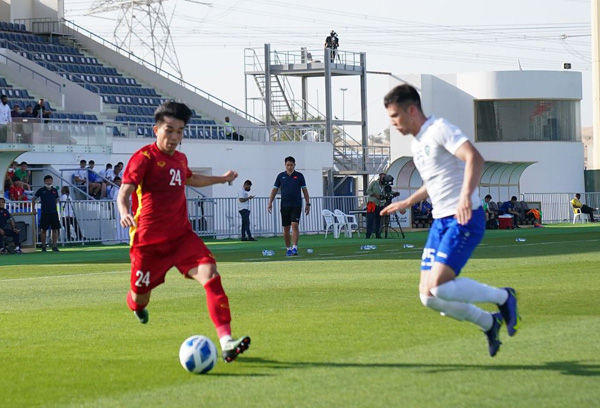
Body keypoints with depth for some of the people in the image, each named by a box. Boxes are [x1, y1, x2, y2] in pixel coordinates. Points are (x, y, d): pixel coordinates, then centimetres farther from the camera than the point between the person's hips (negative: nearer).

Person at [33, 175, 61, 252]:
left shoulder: (55, 191, 8)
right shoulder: (41, 190, 1)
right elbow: (33, 198, 10)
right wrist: (33, 209, 9)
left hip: (54, 213, 3)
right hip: (44, 213, -3)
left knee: (55, 229, -2)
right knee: (44, 229, 0)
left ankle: (54, 246, 2)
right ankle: (43, 246, 7)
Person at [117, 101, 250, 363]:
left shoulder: (180, 159, 13)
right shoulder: (144, 157, -9)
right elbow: (124, 193, -18)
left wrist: (222, 179, 47)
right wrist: (124, 213, -39)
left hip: (182, 236, 5)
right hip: (149, 241, -4)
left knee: (210, 274, -20)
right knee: (140, 297, 7)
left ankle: (226, 342, -30)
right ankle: (138, 306, 51)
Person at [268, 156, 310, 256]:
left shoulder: (299, 176, 3)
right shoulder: (281, 176, 6)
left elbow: (304, 190, 8)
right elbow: (274, 190, 11)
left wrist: (308, 204, 4)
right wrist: (270, 203, 4)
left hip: (296, 205, -2)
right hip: (284, 206, 2)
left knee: (295, 225, -16)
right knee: (286, 228, 5)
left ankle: (295, 248, -18)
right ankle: (288, 248, 16)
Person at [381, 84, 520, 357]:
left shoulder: (440, 130, -11)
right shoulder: (416, 143, 17)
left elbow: (475, 158, -27)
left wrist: (466, 196, -41)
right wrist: (407, 202, 32)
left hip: (464, 220, -9)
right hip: (440, 222, 9)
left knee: (439, 288, -22)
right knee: (428, 297, -1)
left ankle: (503, 297, 0)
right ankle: (488, 323, 17)